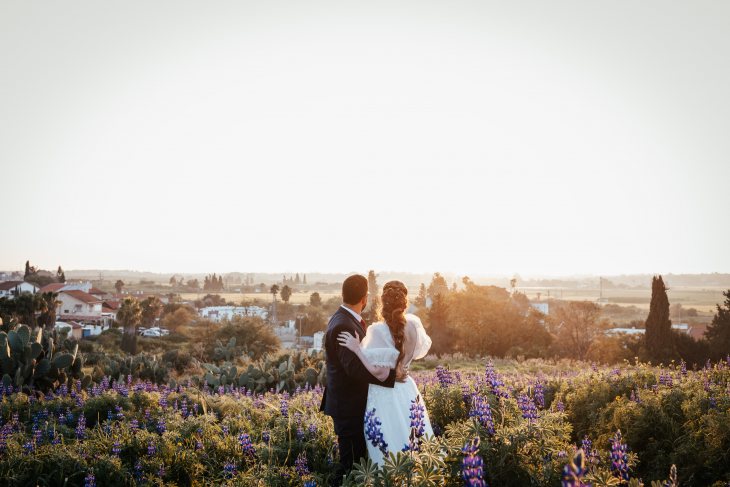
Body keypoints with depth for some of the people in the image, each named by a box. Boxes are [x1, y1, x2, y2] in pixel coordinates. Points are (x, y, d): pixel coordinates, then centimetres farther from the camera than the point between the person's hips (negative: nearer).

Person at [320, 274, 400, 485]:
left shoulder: (346, 320, 10)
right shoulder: (343, 326, -23)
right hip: (348, 405, -10)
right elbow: (356, 368, -31)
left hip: (352, 402, 10)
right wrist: (392, 374, -29)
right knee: (351, 462, -2)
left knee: (357, 456, 17)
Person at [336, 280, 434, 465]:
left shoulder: (377, 330, -18)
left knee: (386, 447, 4)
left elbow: (375, 369, -20)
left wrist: (357, 348, -22)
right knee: (410, 441, 16)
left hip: (383, 394, -5)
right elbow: (422, 348, 16)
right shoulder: (413, 323, -4)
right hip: (407, 391, 5)